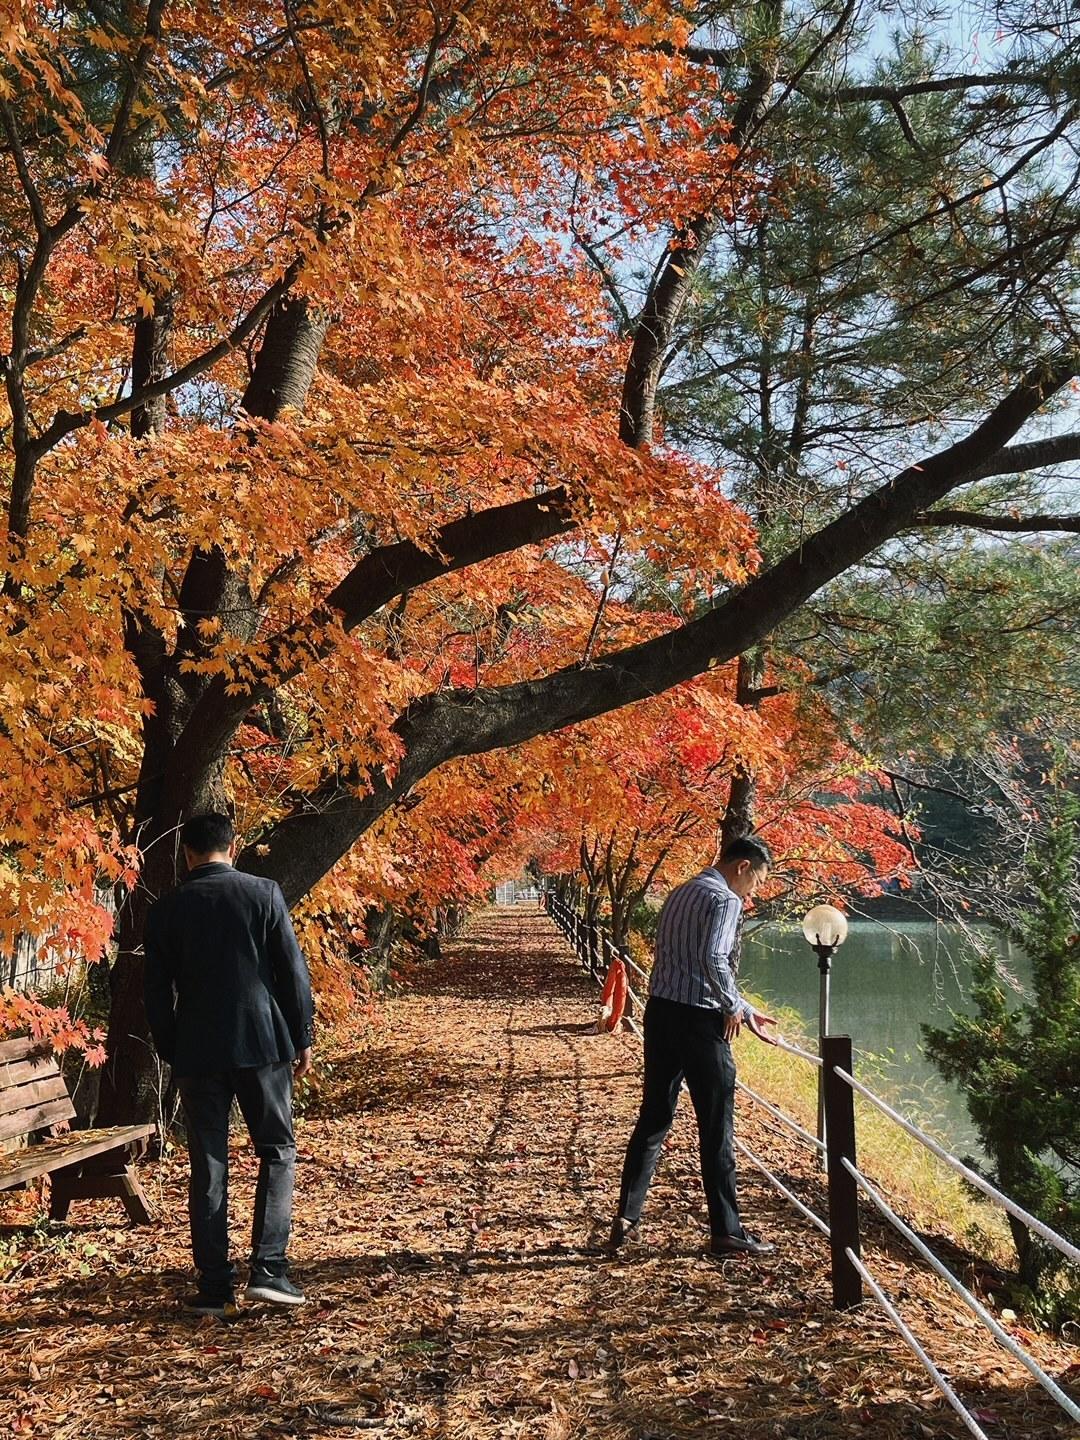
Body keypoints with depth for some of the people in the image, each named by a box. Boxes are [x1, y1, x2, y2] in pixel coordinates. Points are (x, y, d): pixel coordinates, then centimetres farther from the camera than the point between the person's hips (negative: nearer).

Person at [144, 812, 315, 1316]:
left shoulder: (165, 910, 2)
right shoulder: (264, 893, -3)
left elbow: (157, 994, 5)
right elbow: (293, 972, -3)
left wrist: (171, 1054, 15)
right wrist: (302, 1039, 6)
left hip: (197, 1052, 1)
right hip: (262, 1044, -1)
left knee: (208, 1166, 7)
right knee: (277, 1151, 10)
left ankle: (214, 1286, 8)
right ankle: (268, 1268, 0)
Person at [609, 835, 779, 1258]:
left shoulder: (681, 894, 19)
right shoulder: (725, 900, -9)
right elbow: (713, 961, -24)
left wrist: (745, 1011, 24)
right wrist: (733, 1007, -6)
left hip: (660, 1012, 8)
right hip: (699, 1020, -8)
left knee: (654, 1116, 13)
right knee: (716, 1127, 0)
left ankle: (626, 1218, 14)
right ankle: (726, 1232, 6)